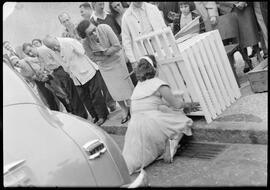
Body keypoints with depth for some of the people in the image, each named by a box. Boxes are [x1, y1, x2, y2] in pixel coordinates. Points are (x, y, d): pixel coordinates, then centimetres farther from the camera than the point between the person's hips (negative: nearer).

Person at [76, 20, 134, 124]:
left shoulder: (104, 28, -28)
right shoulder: (85, 43, -23)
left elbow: (117, 46, -25)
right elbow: (93, 58, -10)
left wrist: (104, 52, -24)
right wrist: (107, 55, -19)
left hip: (118, 59, -1)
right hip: (105, 66, 2)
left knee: (126, 83, 8)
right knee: (115, 89, 9)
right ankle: (124, 110, 32)